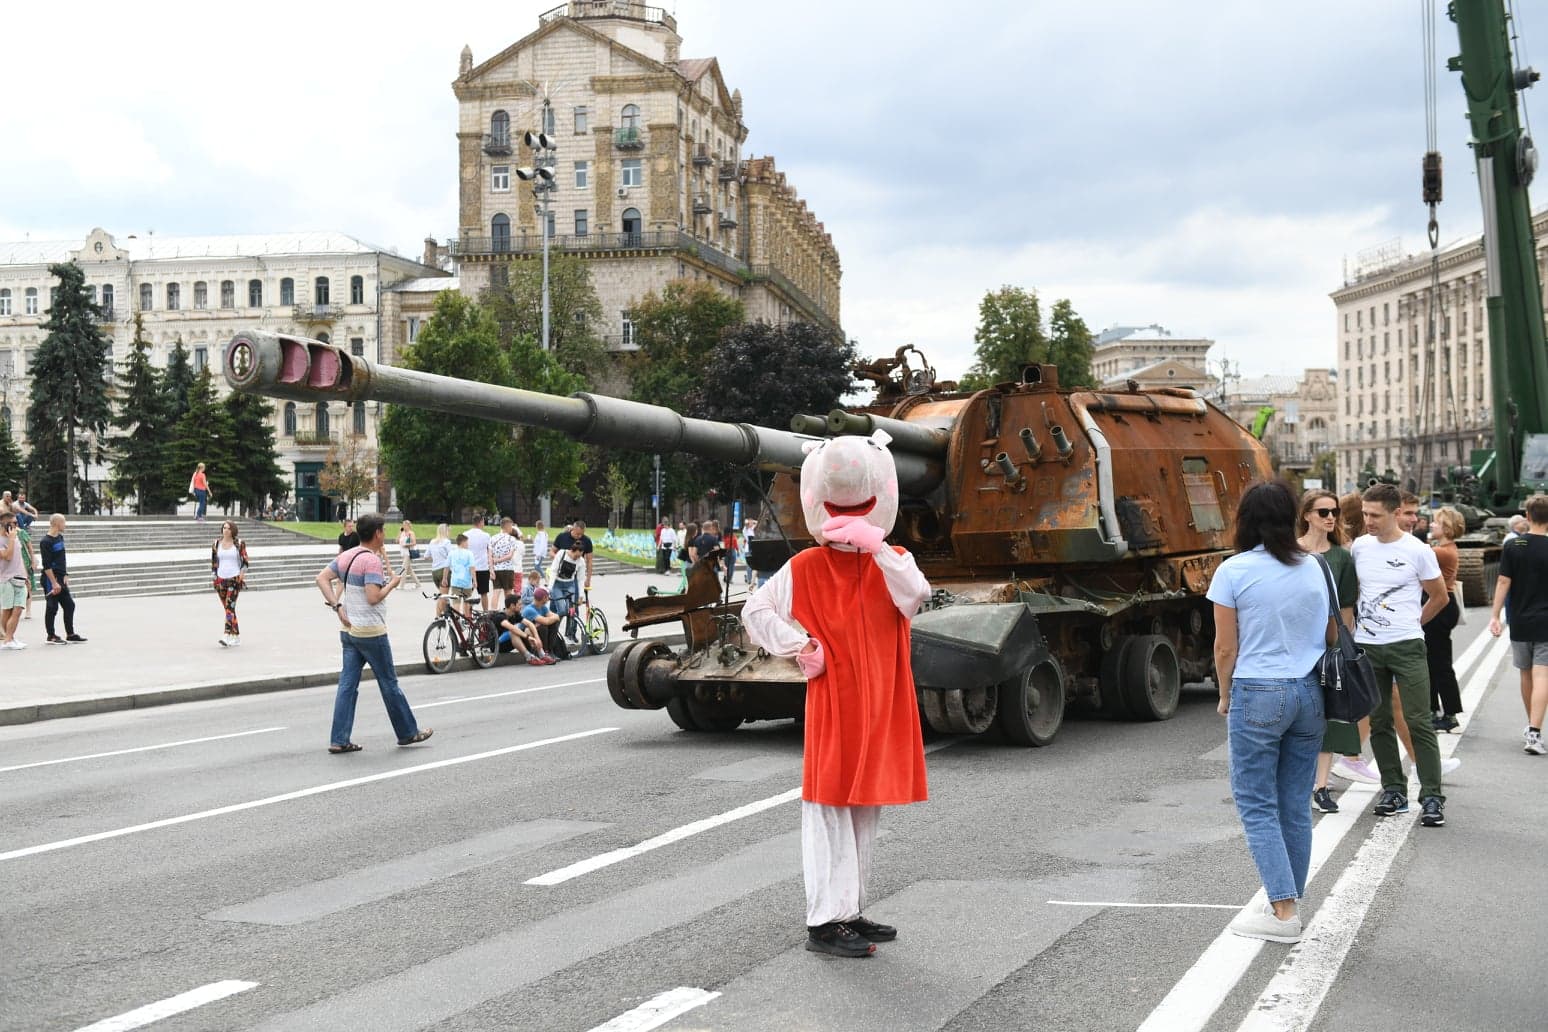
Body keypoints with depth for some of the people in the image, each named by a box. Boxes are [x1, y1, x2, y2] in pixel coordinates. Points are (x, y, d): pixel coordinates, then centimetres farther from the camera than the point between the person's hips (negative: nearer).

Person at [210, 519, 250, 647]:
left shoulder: (239, 543, -1)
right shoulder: (216, 544, 8)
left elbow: (245, 561, 2)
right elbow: (213, 561, 13)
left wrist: (242, 573, -9)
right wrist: (214, 577, 8)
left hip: (234, 579, -4)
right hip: (221, 579, 4)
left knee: (229, 607, -15)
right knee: (228, 608, 8)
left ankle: (227, 636, -22)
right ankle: (236, 636, 17)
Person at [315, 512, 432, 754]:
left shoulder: (345, 556, 9)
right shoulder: (372, 561, -17)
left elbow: (322, 578, 7)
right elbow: (373, 597, -24)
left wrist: (337, 606, 2)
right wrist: (393, 583, -9)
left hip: (348, 630, 8)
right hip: (371, 632, -8)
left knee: (347, 684, 6)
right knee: (389, 684, 5)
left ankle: (339, 740, 4)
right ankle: (408, 733, 17)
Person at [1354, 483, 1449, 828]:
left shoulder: (1417, 551, -5)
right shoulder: (1359, 547, 6)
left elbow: (1440, 597, 7)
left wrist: (1413, 624, 10)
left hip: (1406, 647, -4)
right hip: (1367, 647, 4)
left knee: (1419, 722, -7)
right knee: (1379, 723, 9)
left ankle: (1432, 798, -4)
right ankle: (1393, 791, 19)